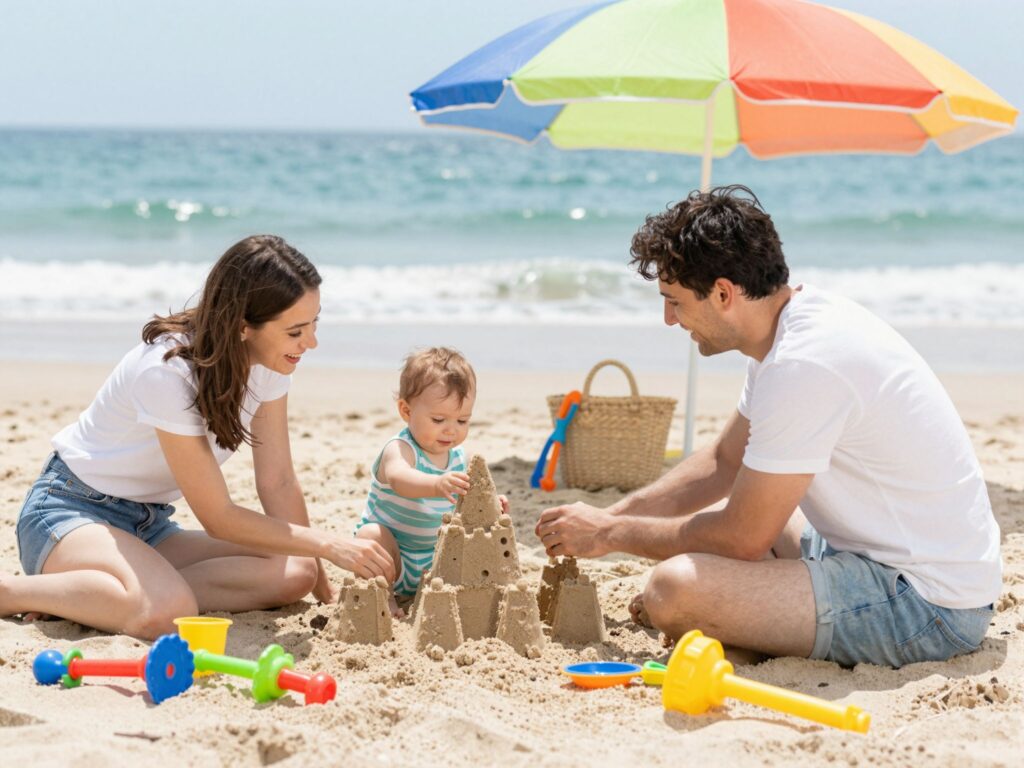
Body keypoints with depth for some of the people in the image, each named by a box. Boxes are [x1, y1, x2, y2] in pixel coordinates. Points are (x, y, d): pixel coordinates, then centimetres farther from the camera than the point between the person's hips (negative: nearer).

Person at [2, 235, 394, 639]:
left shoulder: (271, 362, -7)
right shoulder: (168, 372, -28)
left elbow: (277, 483, -2)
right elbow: (218, 518, -23)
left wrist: (323, 587, -6)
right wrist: (330, 544, -22)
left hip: (151, 525, 9)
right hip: (71, 512, -8)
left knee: (295, 574, -16)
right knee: (167, 611, -39)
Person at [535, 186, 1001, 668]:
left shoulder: (803, 365, -24)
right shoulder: (796, 322, 6)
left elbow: (743, 538, -18)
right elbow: (723, 462, 19)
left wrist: (611, 534, -5)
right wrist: (612, 516, 10)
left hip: (930, 607, -10)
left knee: (674, 589, -26)